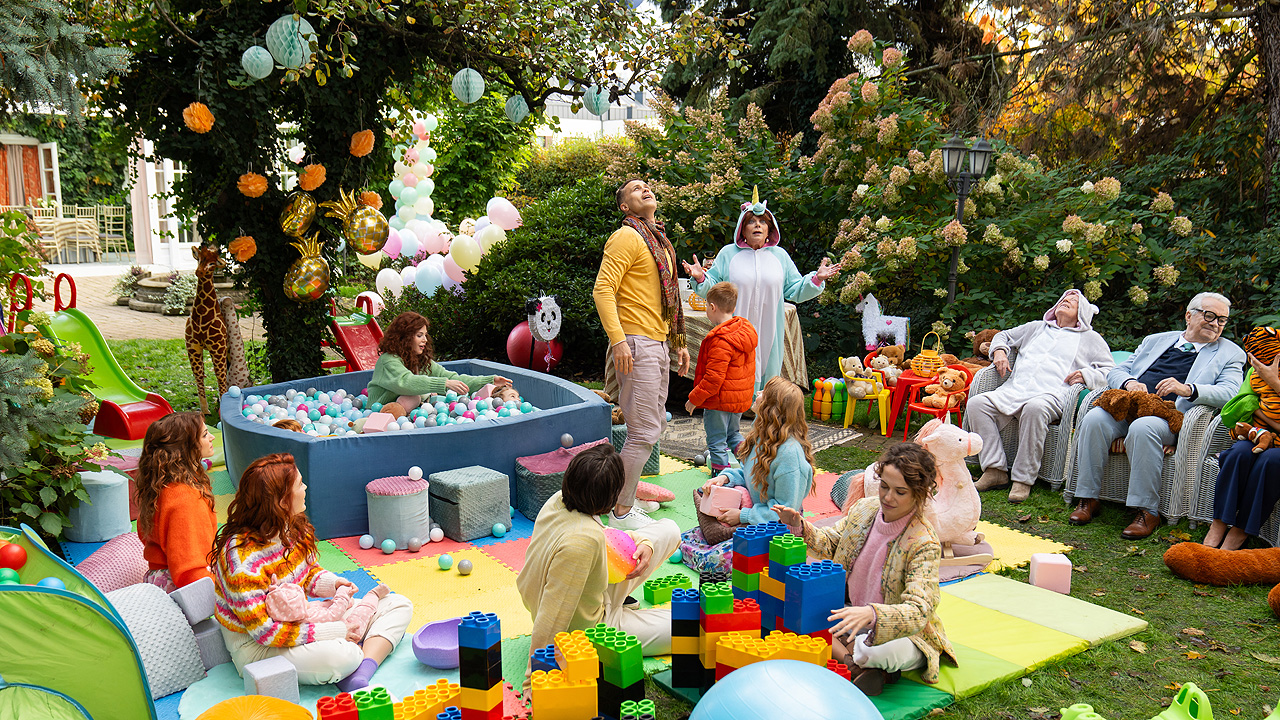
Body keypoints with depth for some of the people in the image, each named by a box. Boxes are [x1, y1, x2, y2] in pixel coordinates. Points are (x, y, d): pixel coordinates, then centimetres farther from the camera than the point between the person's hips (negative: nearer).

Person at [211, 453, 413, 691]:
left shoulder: (294, 528, -2)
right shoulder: (242, 557, -28)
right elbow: (264, 631, -27)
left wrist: (332, 583, -8)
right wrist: (335, 631, -25)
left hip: (300, 621, 10)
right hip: (256, 648, -10)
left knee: (399, 605, 1)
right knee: (342, 655, -42)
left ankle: (362, 673, -22)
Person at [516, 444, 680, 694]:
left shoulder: (558, 500, -15)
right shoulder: (583, 540, -41)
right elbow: (551, 619, -36)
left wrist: (643, 543, -8)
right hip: (590, 632, -8)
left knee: (668, 530, 9)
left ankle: (622, 602, 28)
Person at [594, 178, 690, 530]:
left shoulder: (659, 240, 20)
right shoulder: (627, 237, -9)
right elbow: (603, 289, -18)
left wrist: (679, 342, 22)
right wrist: (618, 339, -26)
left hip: (658, 343, 10)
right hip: (636, 343, -10)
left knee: (655, 424, 15)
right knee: (644, 431, -8)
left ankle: (624, 496, 26)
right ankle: (621, 512, 2)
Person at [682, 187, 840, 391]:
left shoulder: (780, 256, 13)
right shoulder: (728, 254, 6)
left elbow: (796, 291, 13)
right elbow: (712, 287, 5)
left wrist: (817, 279, -1)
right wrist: (700, 278, -15)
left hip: (769, 335, 2)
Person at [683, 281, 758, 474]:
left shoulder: (721, 341, -24)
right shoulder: (746, 330, 5)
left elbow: (714, 378, -25)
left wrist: (694, 398, -14)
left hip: (720, 400, -9)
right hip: (741, 399, 9)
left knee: (716, 441, 4)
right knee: (733, 434, 24)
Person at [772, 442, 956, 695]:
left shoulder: (924, 544, -23)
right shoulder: (864, 509, -5)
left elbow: (918, 612, -34)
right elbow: (830, 545, 11)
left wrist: (870, 614, -52)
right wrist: (799, 526, -10)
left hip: (901, 632, -6)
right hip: (851, 613, 6)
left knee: (880, 652, -41)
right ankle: (858, 665, -17)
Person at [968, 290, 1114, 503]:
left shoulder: (1090, 339, 24)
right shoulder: (1036, 328, 34)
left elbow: (1110, 372, 14)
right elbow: (1004, 336, 41)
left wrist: (1086, 375, -7)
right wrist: (999, 351, 18)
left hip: (1052, 394, -4)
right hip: (1014, 390, 4)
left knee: (1034, 409, -42)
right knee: (976, 404, -25)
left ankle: (1024, 479, -34)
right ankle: (995, 470, -25)